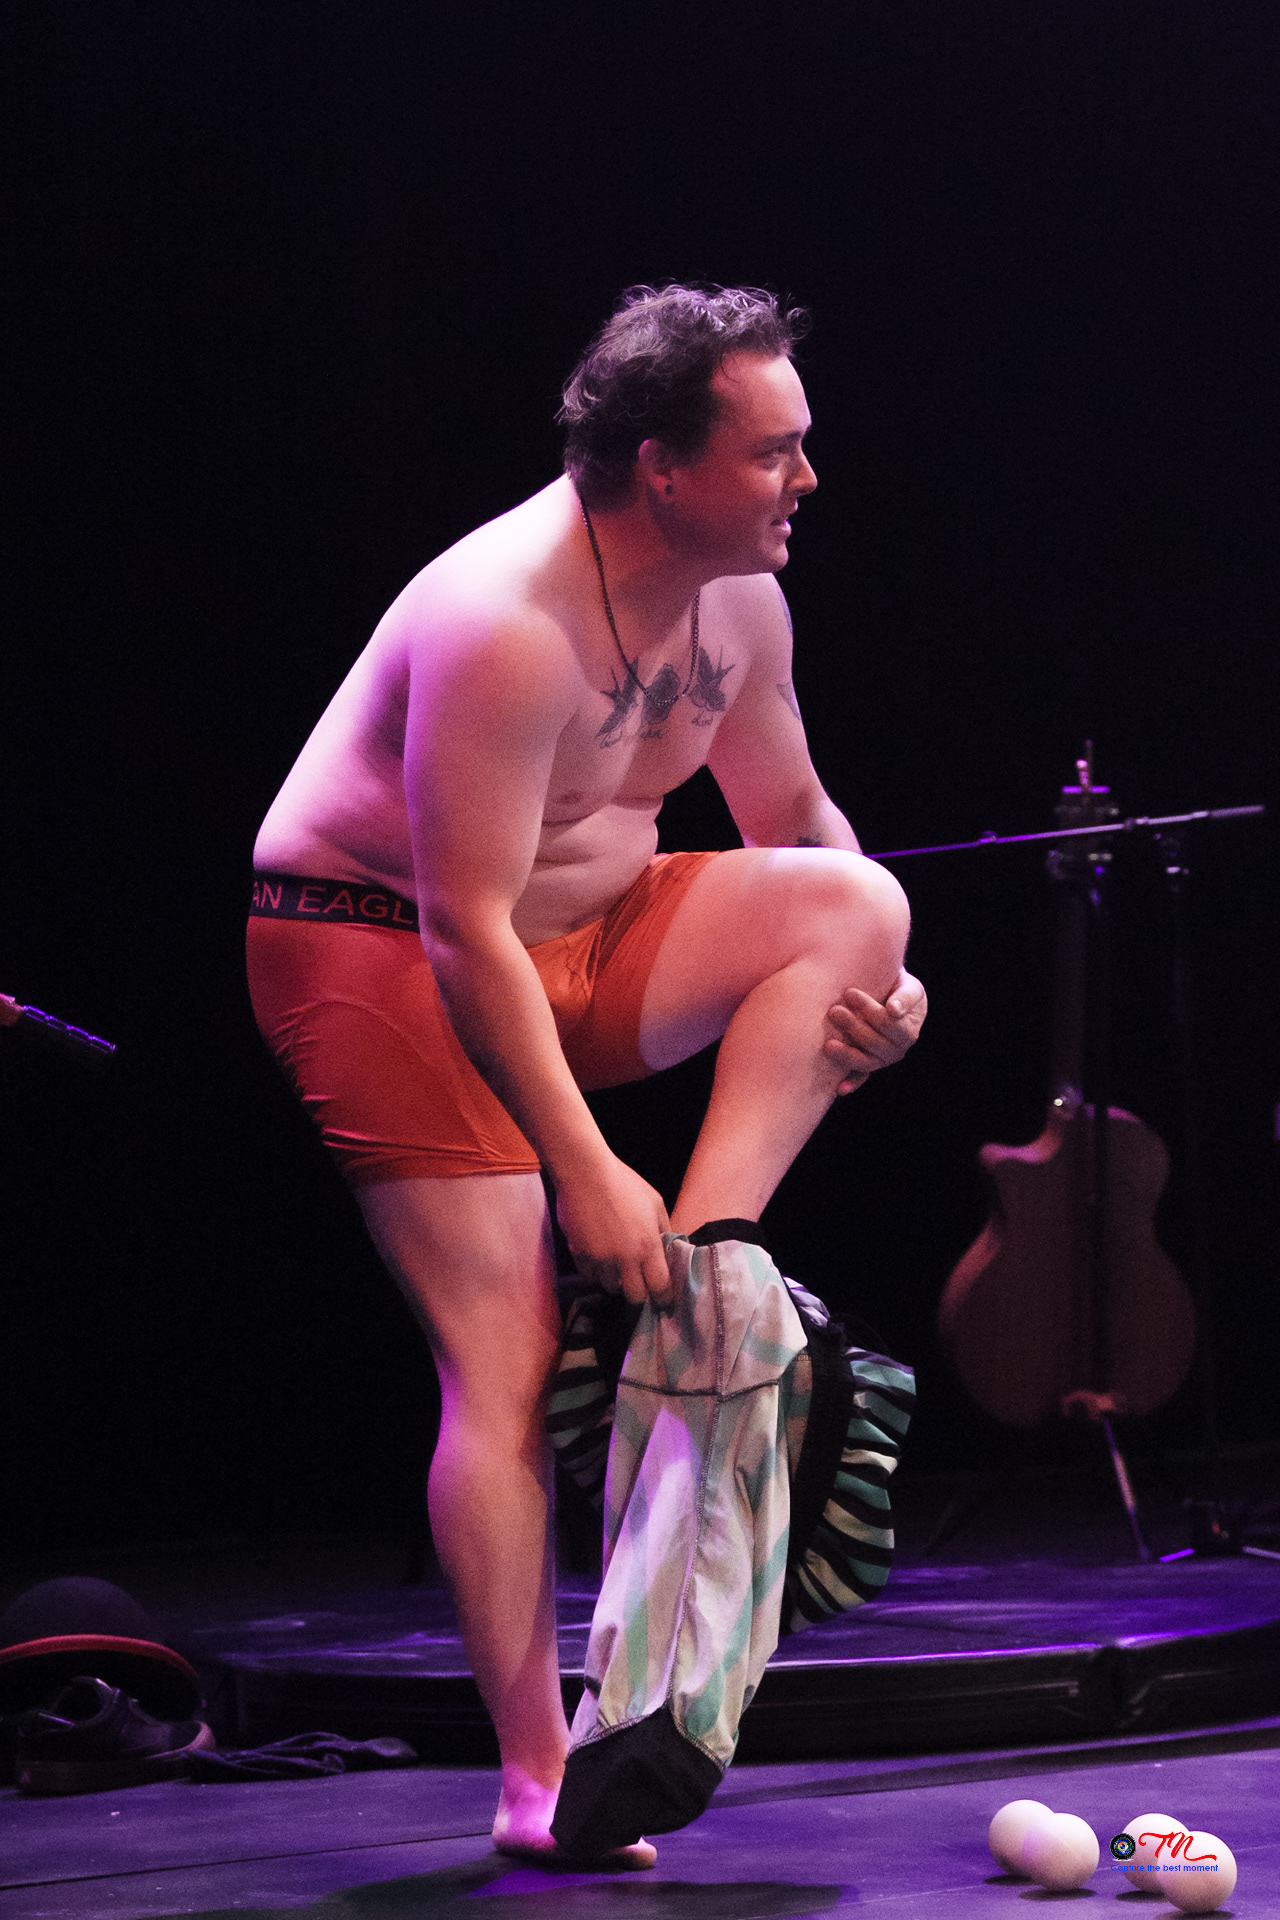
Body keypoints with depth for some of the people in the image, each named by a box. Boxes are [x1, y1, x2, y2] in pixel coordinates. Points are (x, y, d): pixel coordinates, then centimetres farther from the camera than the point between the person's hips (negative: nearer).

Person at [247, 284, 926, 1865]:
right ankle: (539, 1783, -12)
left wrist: (867, 972, -6)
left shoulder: (738, 599, -2)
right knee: (507, 1360, -15)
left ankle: (701, 1264, -15)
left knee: (860, 899, -11)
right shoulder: (505, 626, -28)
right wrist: (583, 1168, -30)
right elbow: (465, 933, -30)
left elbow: (793, 818, 14)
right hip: (380, 951, -8)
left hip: (577, 937, 8)